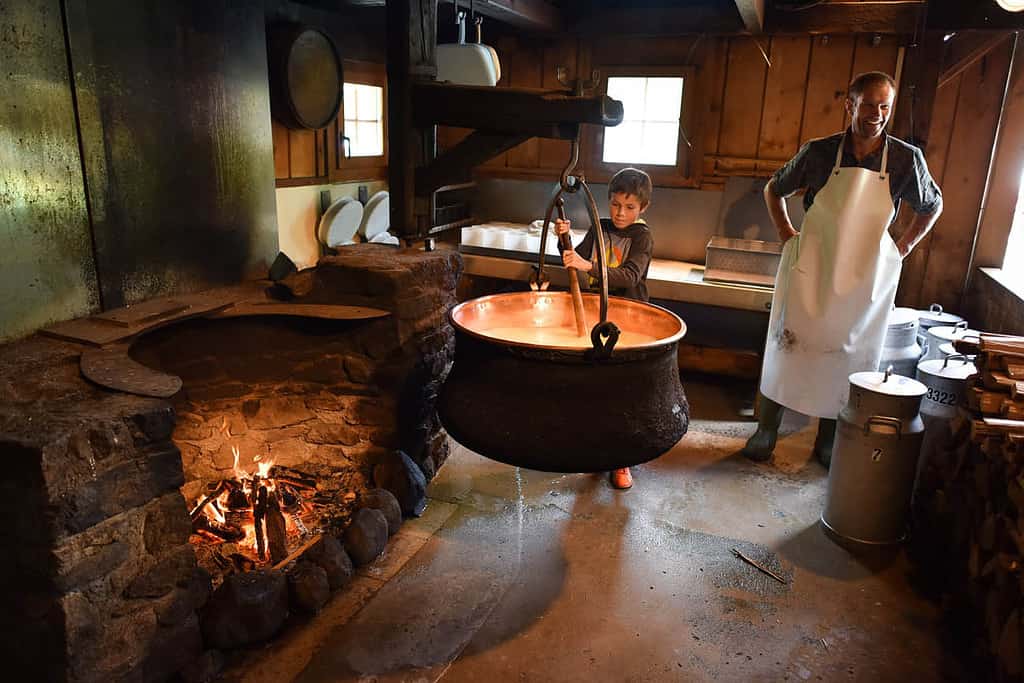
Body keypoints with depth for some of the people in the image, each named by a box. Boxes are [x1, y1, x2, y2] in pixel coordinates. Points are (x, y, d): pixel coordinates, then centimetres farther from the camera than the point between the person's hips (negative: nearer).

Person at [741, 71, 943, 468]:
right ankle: (766, 430, 17)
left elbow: (933, 206, 15)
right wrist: (787, 234, 3)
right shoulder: (819, 152, -5)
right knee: (787, 346, 3)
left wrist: (903, 247, 7)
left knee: (847, 357, 8)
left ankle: (827, 442, 24)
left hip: (865, 278, 1)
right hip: (810, 270, -1)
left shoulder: (907, 159, -3)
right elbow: (773, 190, 11)